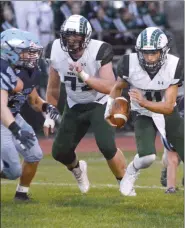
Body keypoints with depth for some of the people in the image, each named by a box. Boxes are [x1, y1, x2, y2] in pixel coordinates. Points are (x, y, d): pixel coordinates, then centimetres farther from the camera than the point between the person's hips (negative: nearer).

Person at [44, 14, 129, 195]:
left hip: (99, 104, -4)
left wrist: (85, 76, -46)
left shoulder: (99, 51, -26)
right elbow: (53, 87, 4)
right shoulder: (58, 52, -13)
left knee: (107, 146, -24)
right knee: (60, 152, 0)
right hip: (75, 106, 5)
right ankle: (77, 168, 37)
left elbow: (110, 87, -35)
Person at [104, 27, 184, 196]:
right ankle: (133, 171, 10)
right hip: (143, 114, -1)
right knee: (147, 157, -24)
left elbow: (168, 107, -26)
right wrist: (110, 109, -2)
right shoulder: (129, 64, -25)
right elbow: (118, 87, 0)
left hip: (167, 112, 2)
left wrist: (143, 102, -40)